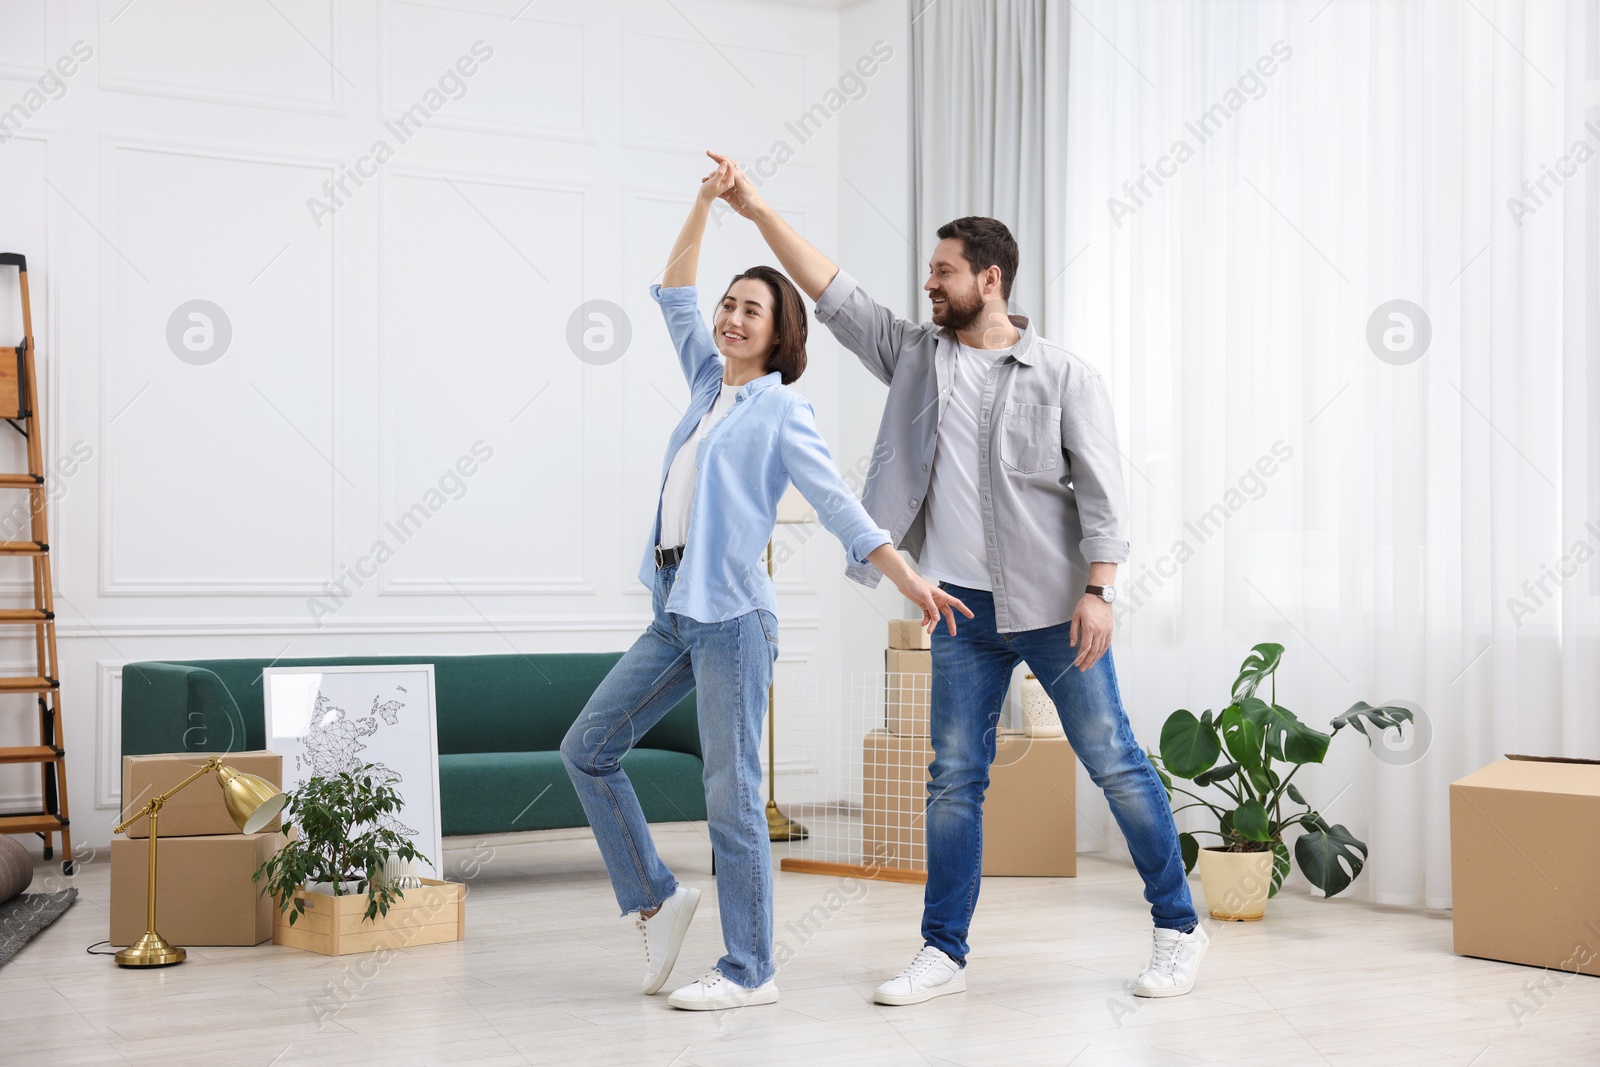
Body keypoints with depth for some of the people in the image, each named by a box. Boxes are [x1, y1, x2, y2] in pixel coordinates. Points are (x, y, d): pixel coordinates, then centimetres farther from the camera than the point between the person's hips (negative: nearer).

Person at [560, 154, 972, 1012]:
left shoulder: (783, 411, -4)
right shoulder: (710, 384, 15)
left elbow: (839, 507, -7)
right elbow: (674, 295, 20)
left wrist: (910, 580, -15)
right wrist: (705, 202, 14)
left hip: (732, 617, -8)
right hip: (674, 615, 8)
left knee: (730, 795, -5)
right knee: (587, 748, 9)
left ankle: (749, 972, 4)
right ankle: (656, 897, 20)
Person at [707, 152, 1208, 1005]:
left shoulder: (1063, 376, -4)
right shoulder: (916, 355, 8)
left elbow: (1100, 491, -7)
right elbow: (833, 294, 6)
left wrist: (1097, 591, -15)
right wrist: (760, 213, 1)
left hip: (1051, 606, -4)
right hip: (963, 609, 4)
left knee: (1114, 764, 2)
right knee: (954, 777, 6)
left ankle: (1179, 927, 16)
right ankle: (943, 953, 15)